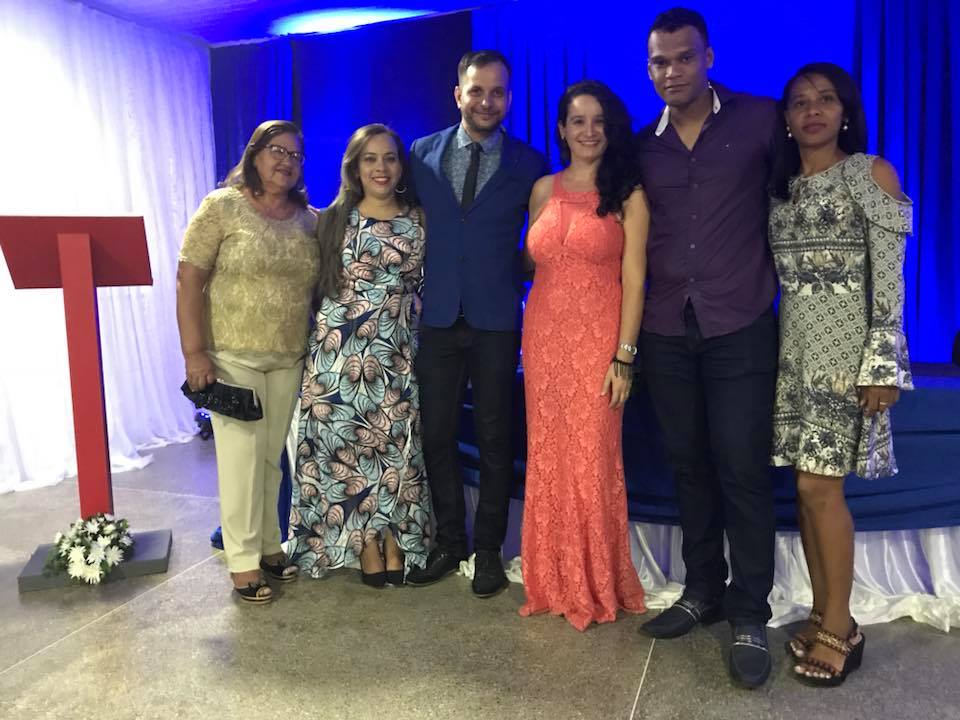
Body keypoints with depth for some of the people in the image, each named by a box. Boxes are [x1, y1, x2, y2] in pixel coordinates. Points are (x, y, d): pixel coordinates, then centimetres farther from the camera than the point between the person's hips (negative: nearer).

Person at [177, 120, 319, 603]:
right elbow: (188, 281, -8)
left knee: (274, 454, 11)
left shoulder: (311, 220, 8)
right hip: (233, 356, -4)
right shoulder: (222, 207, -4)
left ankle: (270, 544, 26)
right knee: (242, 455, 0)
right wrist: (194, 351, -13)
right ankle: (243, 559, 13)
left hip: (290, 358, 4)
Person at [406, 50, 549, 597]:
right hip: (438, 317, 2)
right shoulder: (423, 153, 7)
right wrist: (418, 281, 4)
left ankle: (489, 550, 22)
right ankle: (449, 542, 25)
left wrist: (510, 273, -5)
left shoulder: (529, 163, 2)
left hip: (496, 320, -2)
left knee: (495, 438, 6)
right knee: (437, 435, 8)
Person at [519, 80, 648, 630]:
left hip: (597, 340, -4)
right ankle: (554, 580, 25)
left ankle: (597, 585, 20)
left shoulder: (627, 195, 0)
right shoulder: (544, 190, 11)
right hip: (544, 336, 4)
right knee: (547, 456, 8)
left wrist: (624, 356, -13)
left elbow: (633, 280, -6)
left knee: (592, 458, 0)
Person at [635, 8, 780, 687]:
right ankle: (703, 590, 27)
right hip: (666, 333, 3)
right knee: (689, 466, 11)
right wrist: (638, 314, 7)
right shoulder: (641, 147, 8)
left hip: (740, 330, -3)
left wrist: (777, 279, 2)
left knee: (743, 472, -1)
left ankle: (750, 616, 13)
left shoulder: (761, 120, -1)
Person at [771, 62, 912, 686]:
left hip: (848, 349, -5)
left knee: (820, 486, -8)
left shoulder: (873, 174, -1)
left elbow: (889, 276, -8)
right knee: (808, 487, 6)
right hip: (794, 350, 5)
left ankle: (840, 626, 8)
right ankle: (823, 616, 19)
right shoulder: (780, 188, 14)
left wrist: (882, 364, -15)